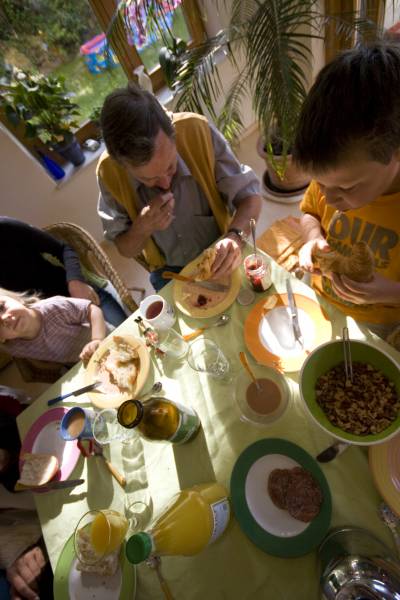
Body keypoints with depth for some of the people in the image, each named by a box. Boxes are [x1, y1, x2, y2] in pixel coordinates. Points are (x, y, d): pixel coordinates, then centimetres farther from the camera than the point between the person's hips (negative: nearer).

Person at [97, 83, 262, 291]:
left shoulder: (198, 132, -21)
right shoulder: (109, 172, -17)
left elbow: (249, 195, -14)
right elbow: (125, 250, -5)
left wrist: (235, 236, -33)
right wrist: (142, 228, -26)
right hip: (169, 273, 0)